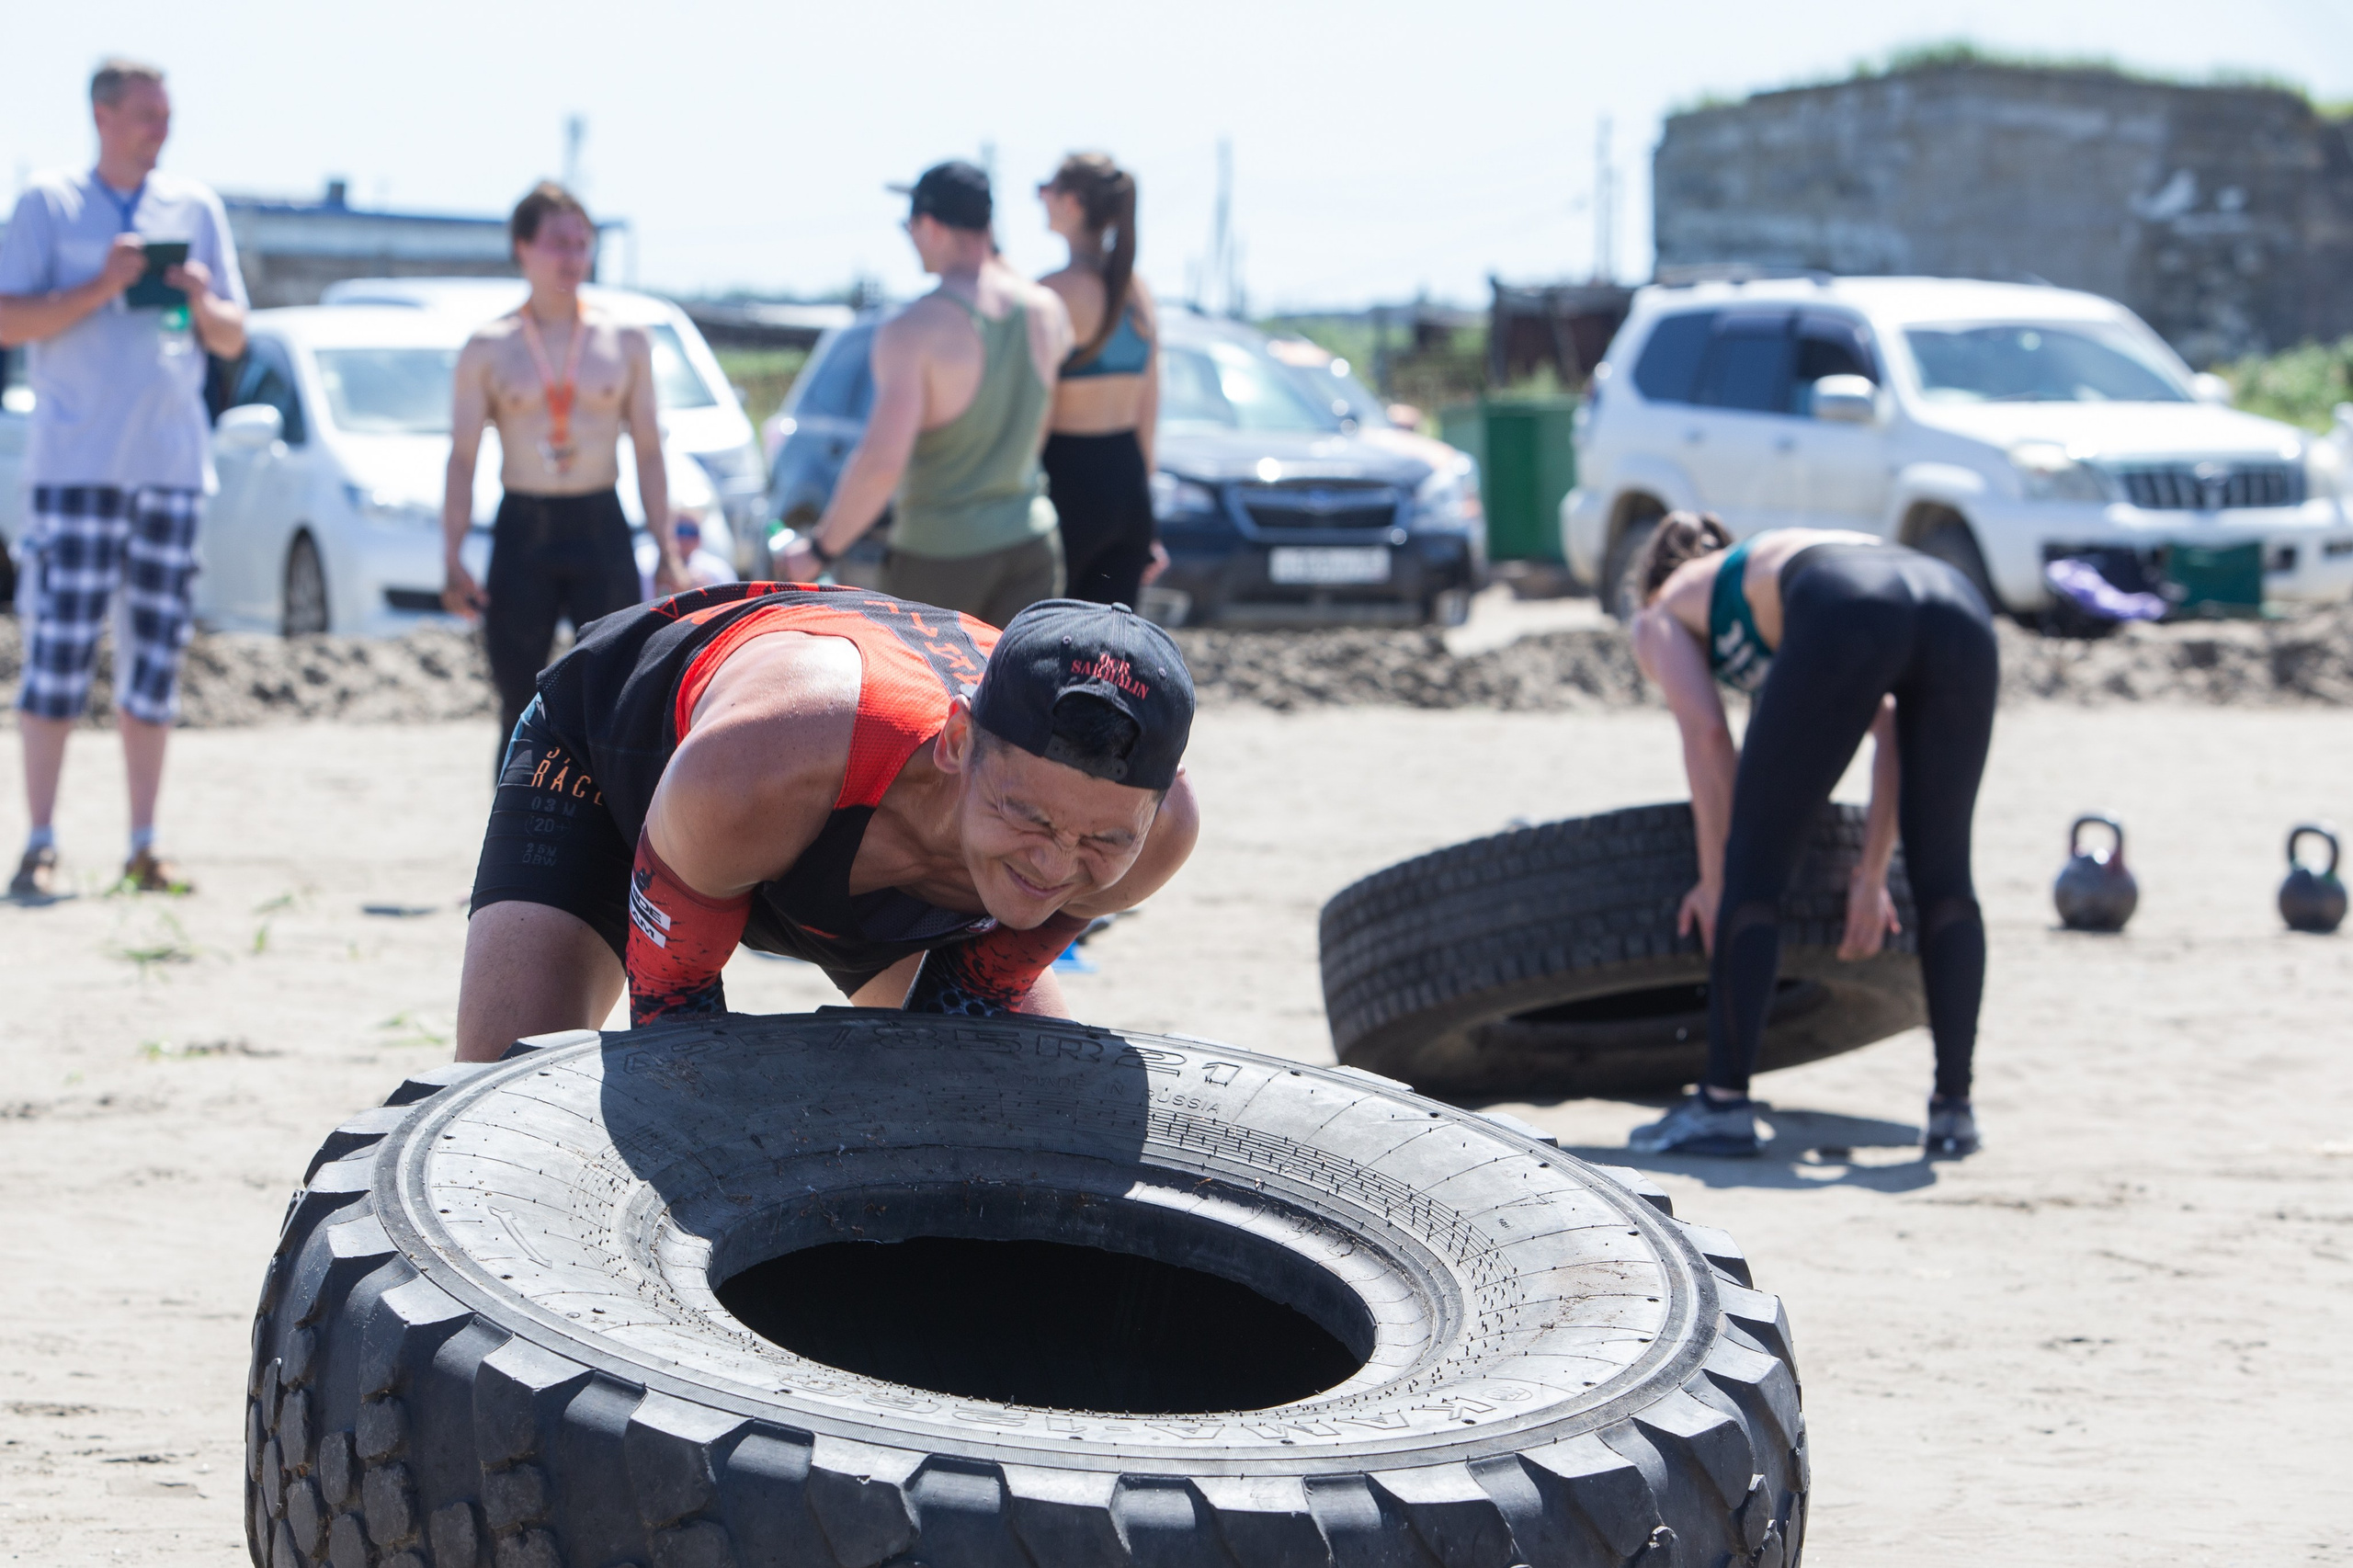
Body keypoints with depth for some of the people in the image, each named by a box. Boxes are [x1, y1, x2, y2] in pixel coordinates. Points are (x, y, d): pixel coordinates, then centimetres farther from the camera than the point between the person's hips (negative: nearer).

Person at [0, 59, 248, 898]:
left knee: (157, 652, 4)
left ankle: (143, 845, 9)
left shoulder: (196, 209, 14)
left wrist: (204, 303, -6)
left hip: (173, 460, 4)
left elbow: (233, 340, 16)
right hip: (76, 459, -4)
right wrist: (103, 286, -15)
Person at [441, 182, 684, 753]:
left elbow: (648, 452, 8)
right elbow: (462, 459, 2)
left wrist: (666, 550, 2)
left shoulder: (625, 342, 7)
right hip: (522, 532, 0)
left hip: (601, 531, 1)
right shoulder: (488, 351, 3)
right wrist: (452, 559, -7)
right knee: (520, 715, 1)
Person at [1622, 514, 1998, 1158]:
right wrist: (1872, 875, 32)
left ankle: (1724, 1103, 6)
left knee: (1754, 863, 6)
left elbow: (1707, 734, 11)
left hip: (1848, 616, -5)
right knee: (1943, 873, 16)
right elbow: (1891, 726, 33)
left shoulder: (1662, 614, 30)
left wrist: (1714, 878, 15)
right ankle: (1954, 1107, 17)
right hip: (1958, 605, 5)